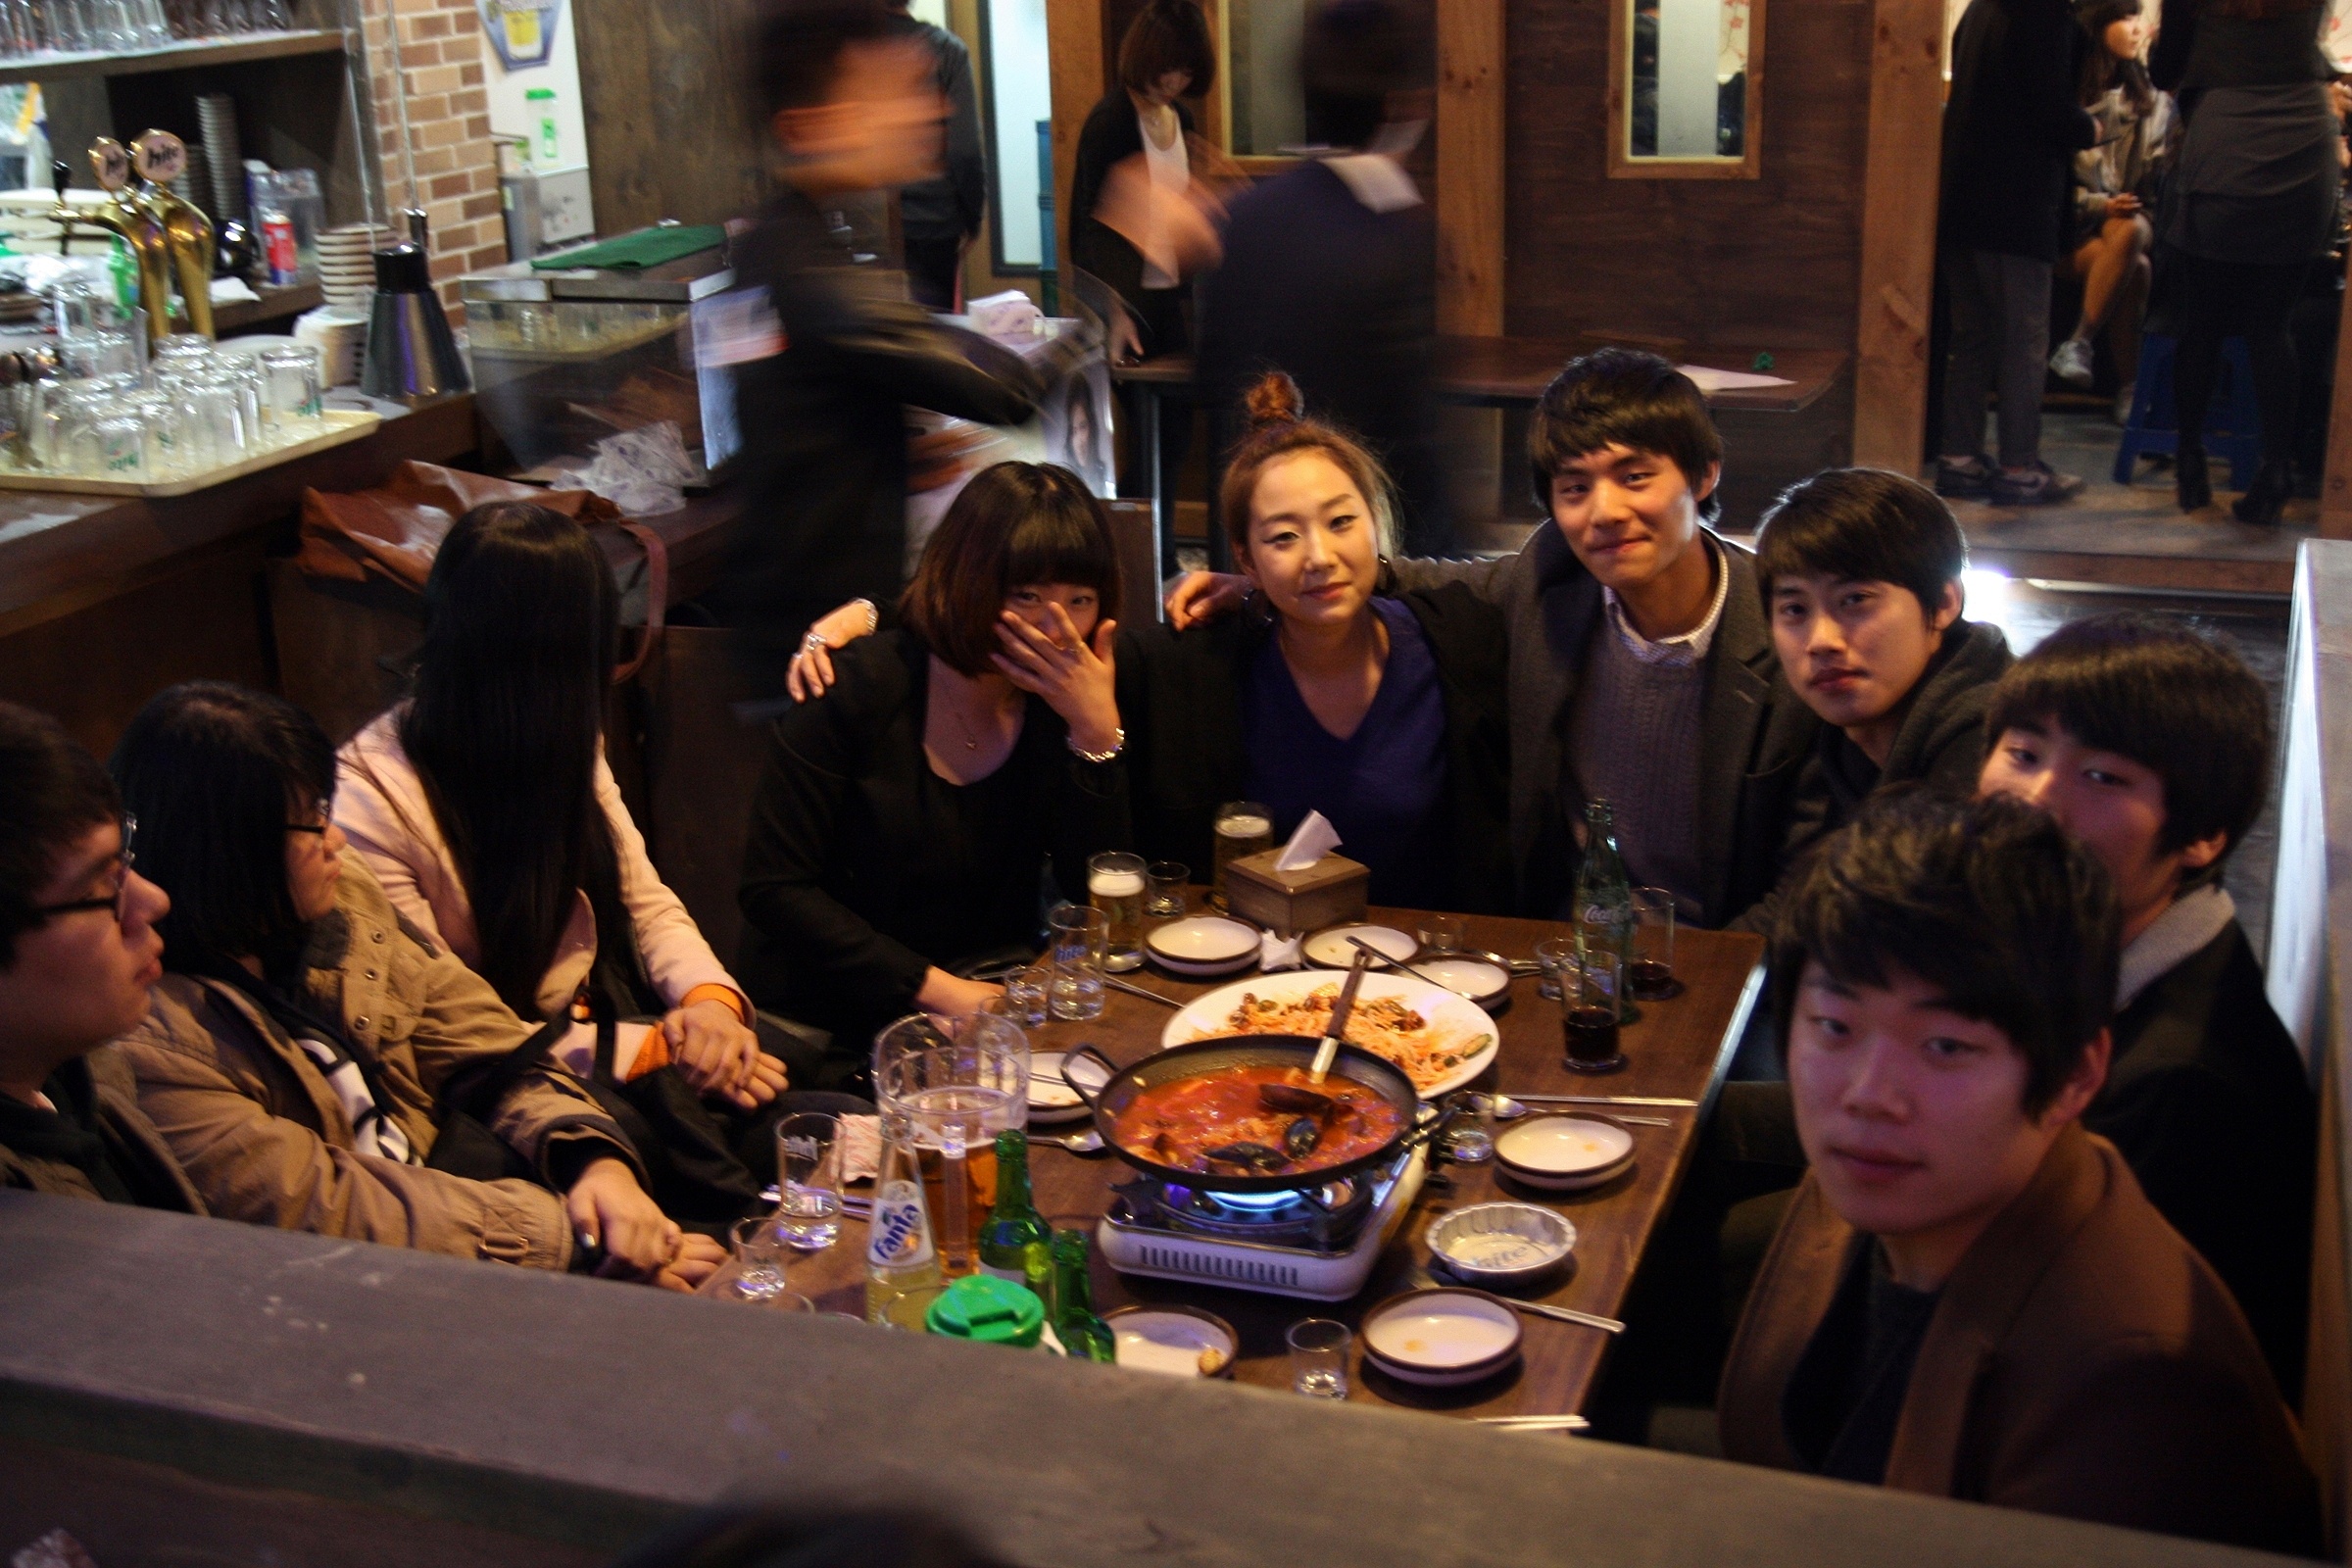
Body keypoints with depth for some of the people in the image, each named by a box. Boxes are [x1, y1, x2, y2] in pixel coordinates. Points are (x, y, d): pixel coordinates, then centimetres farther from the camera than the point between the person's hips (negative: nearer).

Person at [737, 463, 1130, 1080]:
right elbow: (774, 889, -12)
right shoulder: (857, 692, -12)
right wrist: (935, 988, -18)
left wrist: (1097, 732, -18)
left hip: (995, 1008, 5)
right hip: (841, 1024, -4)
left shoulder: (1064, 701, 0)